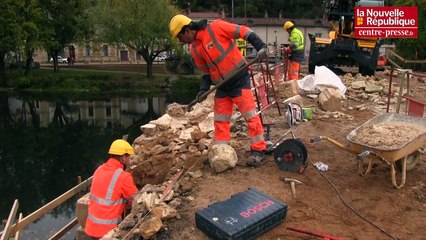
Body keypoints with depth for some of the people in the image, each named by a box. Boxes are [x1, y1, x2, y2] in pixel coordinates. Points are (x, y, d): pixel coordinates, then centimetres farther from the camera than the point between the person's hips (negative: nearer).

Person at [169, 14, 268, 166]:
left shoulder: (216, 27, -15)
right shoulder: (194, 49, 6)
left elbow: (244, 31, -13)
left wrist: (260, 46, -22)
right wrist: (203, 89, 0)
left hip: (239, 79, -7)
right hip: (221, 85, 7)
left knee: (250, 115, -2)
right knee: (220, 120, 11)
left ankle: (258, 150, 8)